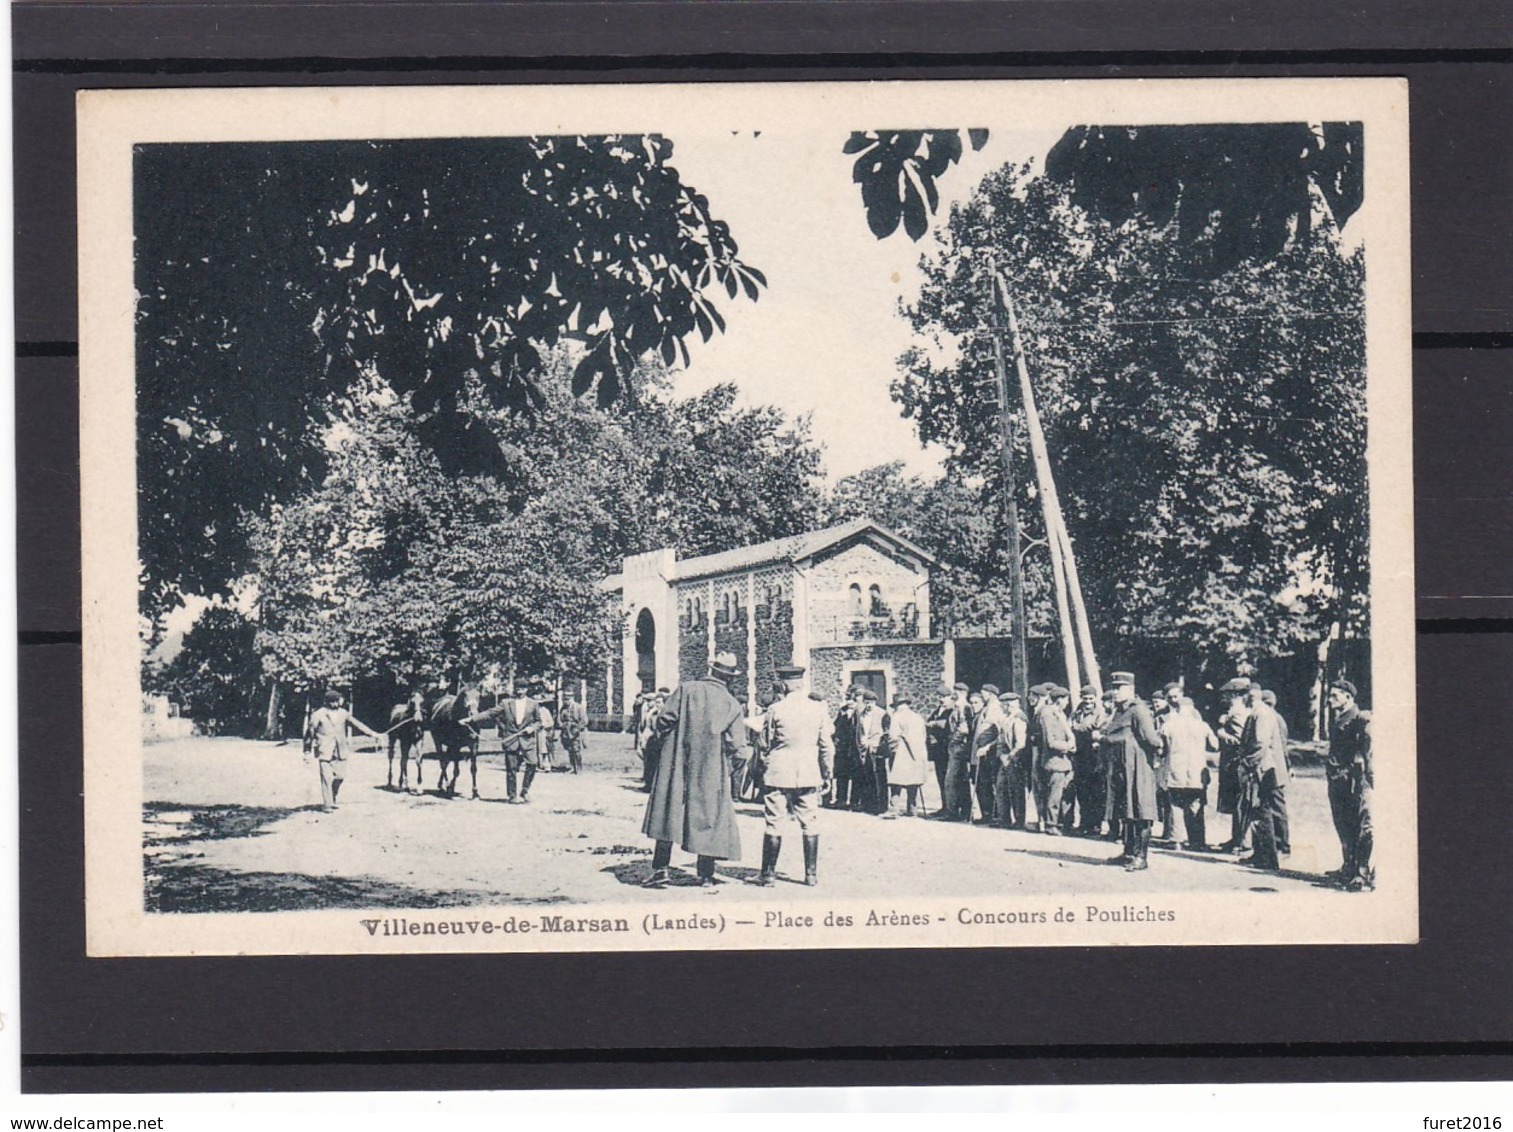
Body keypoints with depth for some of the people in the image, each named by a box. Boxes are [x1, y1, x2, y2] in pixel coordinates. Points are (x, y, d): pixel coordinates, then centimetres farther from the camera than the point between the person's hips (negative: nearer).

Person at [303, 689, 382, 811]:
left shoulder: (343, 713, 11)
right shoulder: (318, 715, -2)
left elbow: (357, 724, 14)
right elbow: (310, 732, 2)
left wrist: (372, 733, 7)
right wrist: (307, 752, 3)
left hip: (340, 751, 4)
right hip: (325, 752, -4)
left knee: (340, 776, 3)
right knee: (326, 777, -7)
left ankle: (332, 800, 22)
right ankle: (327, 804, 0)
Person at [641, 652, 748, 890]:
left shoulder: (687, 690, -4)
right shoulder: (733, 705, -3)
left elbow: (663, 720, -6)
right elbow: (737, 748, -4)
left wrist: (654, 746, 9)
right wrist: (729, 768, 13)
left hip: (676, 766, 0)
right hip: (711, 772, 0)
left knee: (669, 814, 8)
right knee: (708, 818, 7)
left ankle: (661, 868, 5)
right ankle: (706, 875, 9)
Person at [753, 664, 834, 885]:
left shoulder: (776, 709, -8)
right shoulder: (818, 709, -1)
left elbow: (764, 743, 1)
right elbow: (826, 746, 3)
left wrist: (763, 767, 19)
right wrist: (827, 774, 13)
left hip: (778, 774, -2)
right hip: (809, 774, 2)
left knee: (774, 825, 3)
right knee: (810, 825, 8)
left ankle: (768, 874, 5)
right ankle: (811, 874, 9)